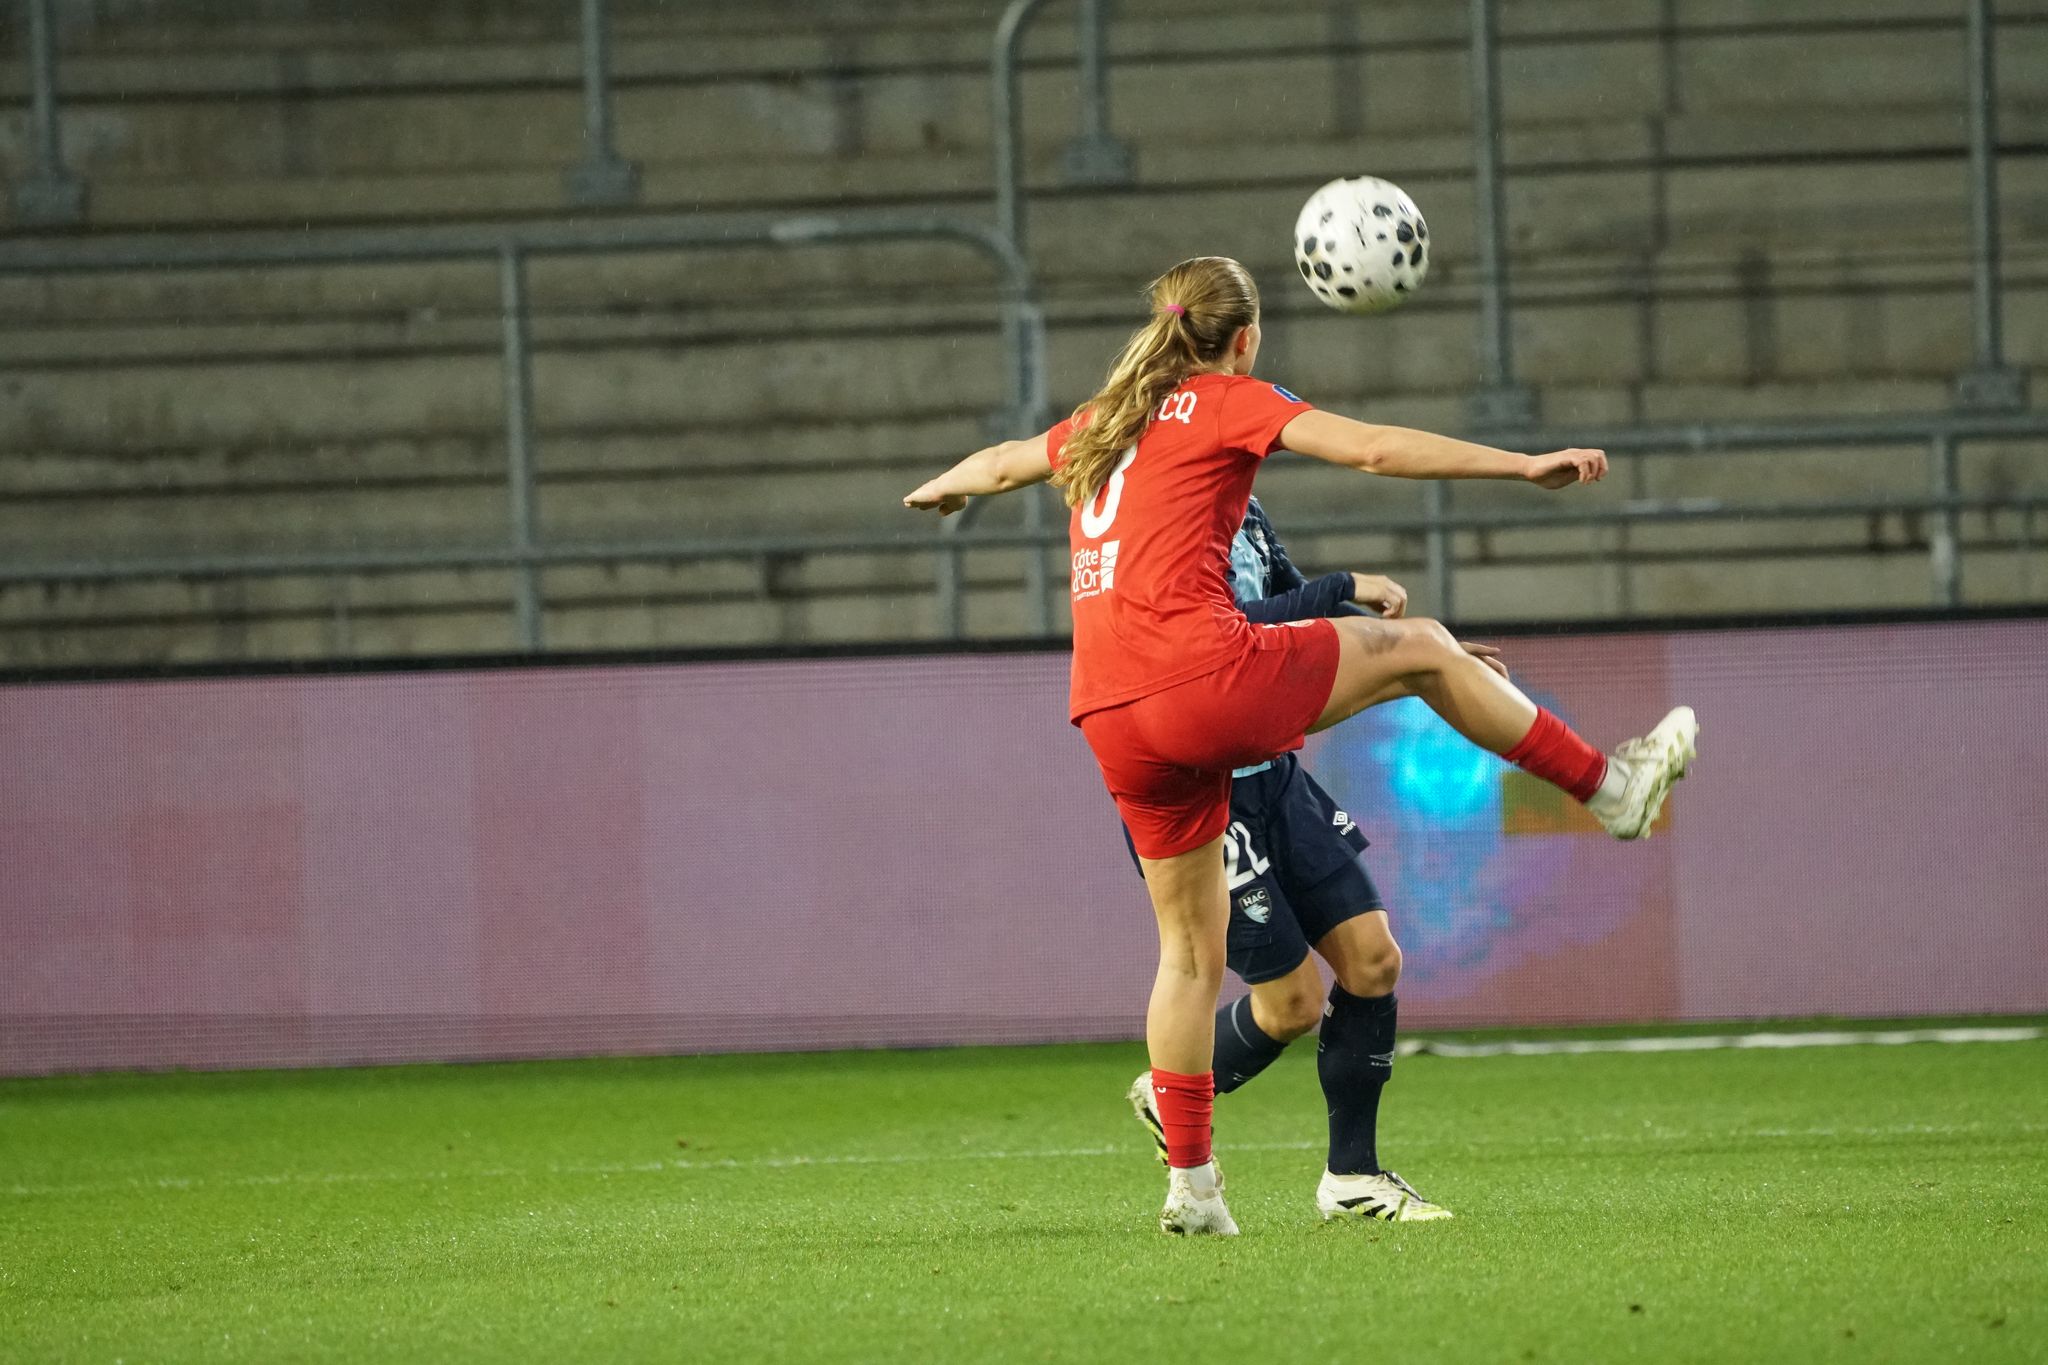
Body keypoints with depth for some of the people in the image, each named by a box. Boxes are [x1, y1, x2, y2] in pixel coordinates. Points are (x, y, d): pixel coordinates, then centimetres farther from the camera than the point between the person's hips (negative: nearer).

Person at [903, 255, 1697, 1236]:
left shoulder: (1103, 423, 22)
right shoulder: (1228, 403, 3)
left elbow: (1002, 463, 41)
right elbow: (1373, 449, -7)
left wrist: (940, 489, 64)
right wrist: (1525, 466, -6)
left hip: (1112, 721, 7)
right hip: (1204, 672, -7)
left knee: (1191, 948, 15)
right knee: (1424, 649, 11)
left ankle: (1189, 1184, 13)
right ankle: (1610, 786, 19)